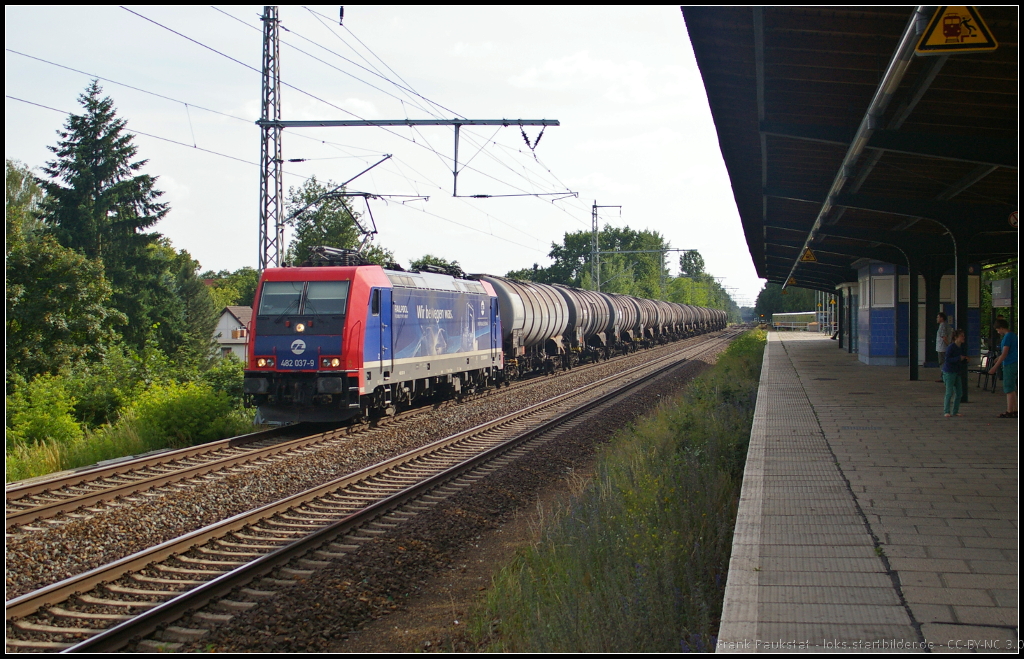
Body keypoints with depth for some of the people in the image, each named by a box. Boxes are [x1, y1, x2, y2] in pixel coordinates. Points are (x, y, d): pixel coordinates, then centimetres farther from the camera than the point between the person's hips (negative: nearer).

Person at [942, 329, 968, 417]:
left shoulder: (961, 347, 9)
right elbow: (947, 359, -19)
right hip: (949, 372, -8)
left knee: (959, 393, 7)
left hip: (956, 372, 8)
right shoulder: (951, 347, -14)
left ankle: (955, 411, 16)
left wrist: (965, 359, 0)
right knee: (949, 392, -7)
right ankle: (946, 412, 1)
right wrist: (959, 358, -24)